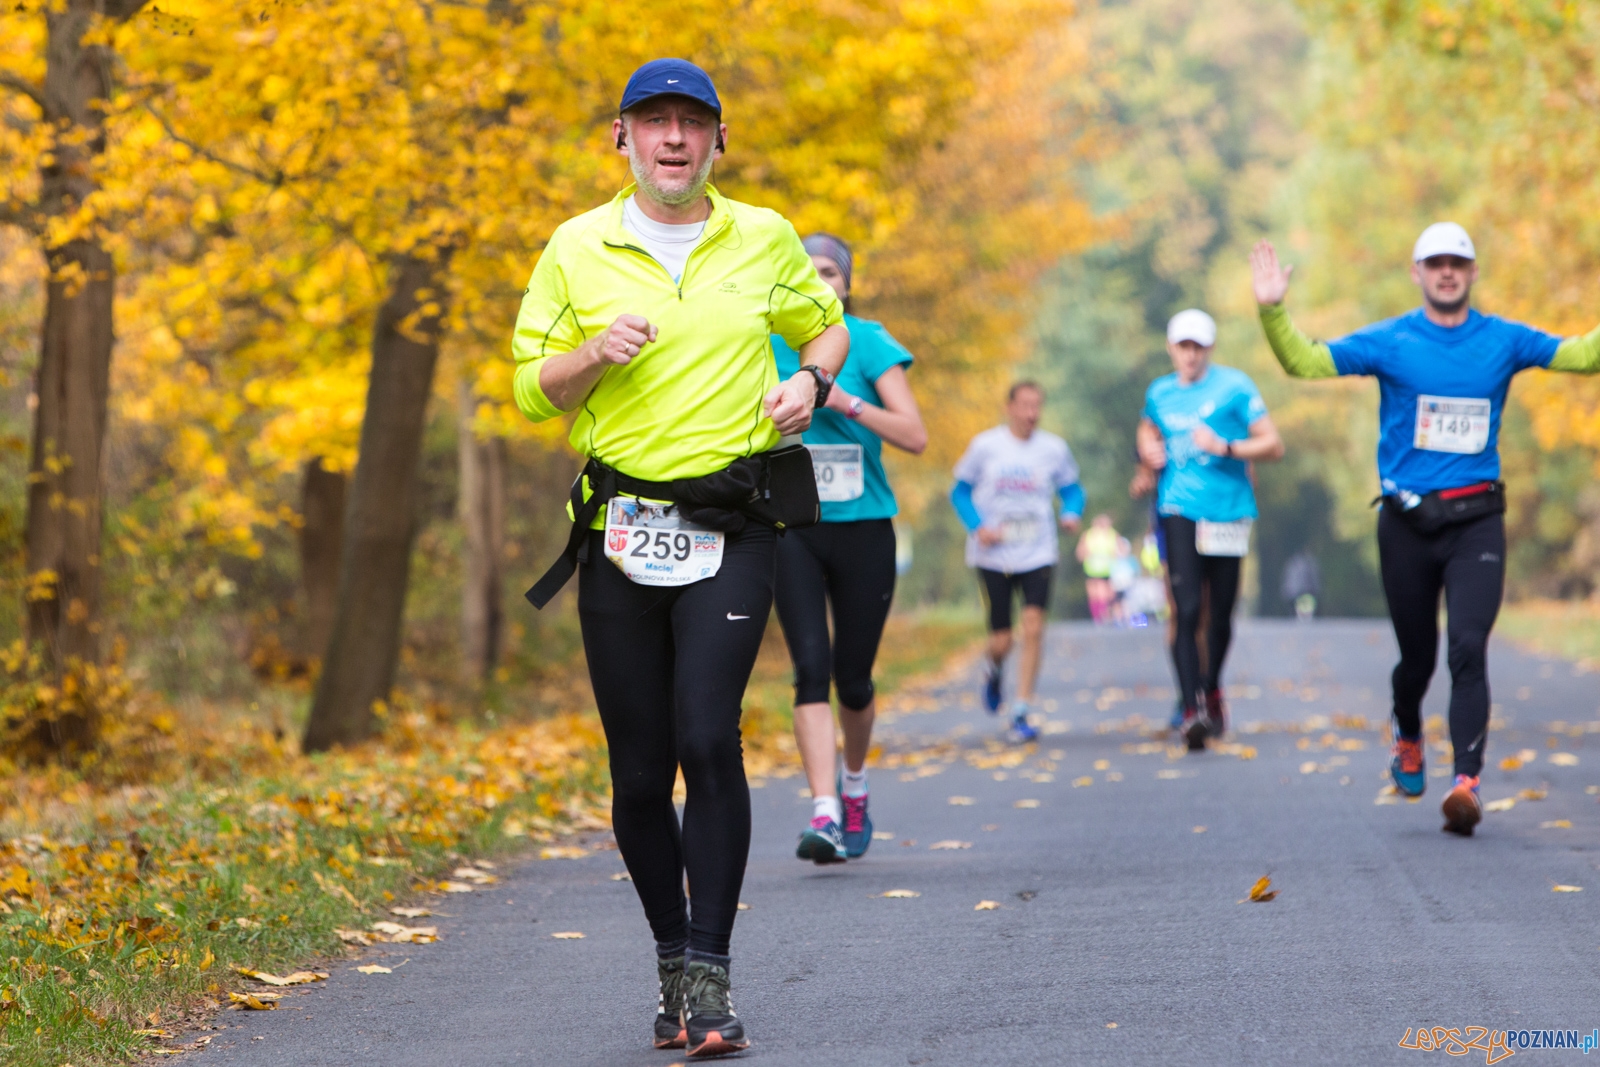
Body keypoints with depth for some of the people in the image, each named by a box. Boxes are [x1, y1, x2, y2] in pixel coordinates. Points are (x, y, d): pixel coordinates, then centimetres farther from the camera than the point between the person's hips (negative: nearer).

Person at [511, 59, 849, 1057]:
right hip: (619, 537, 1)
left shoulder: (765, 239, 7)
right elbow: (531, 390, 9)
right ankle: (672, 962, 22)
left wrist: (810, 381, 2)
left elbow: (826, 325, 24)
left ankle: (711, 975, -14)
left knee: (708, 739, -18)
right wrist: (593, 354, -11)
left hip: (730, 532, -1)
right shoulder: (577, 248, 6)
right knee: (640, 774, 4)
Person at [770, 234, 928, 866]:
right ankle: (824, 815, -21)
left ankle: (854, 789, 35)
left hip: (863, 529, -1)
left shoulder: (868, 346, -3)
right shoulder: (768, 346, 4)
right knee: (811, 667, -15)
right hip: (793, 529, 1)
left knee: (853, 677, 7)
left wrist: (845, 402, -20)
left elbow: (915, 436, -12)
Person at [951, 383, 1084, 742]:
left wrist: (1072, 514, -9)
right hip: (994, 556, -1)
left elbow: (1071, 489, 13)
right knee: (1002, 641, 0)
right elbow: (960, 492, 5)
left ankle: (1021, 713, -8)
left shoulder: (1054, 449, 2)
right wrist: (978, 527, -12)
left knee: (1033, 626, -16)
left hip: (1038, 554, 1)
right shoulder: (985, 446, -3)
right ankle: (993, 670, 39)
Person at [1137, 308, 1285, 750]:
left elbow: (1273, 444, -5)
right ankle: (1191, 708, -19)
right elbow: (1148, 429, 34)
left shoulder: (1234, 386, -2)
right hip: (1180, 510, 1)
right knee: (1187, 609, -14)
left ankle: (1212, 688, 35)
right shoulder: (1159, 393, 11)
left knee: (1221, 612, 9)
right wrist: (1150, 451, 11)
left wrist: (1224, 448, -18)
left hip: (1228, 510, -1)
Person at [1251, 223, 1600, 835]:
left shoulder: (1504, 341, 6)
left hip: (1477, 521, 0)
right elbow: (1304, 362, -6)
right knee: (1417, 657, 11)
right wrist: (1272, 311, -21)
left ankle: (1466, 782, -22)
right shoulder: (1389, 342, 1)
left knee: (1468, 648, -15)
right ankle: (1407, 738, 42)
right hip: (1407, 522, 0)